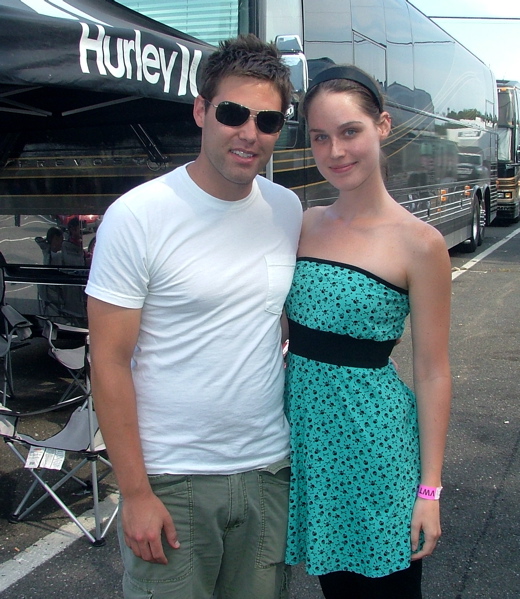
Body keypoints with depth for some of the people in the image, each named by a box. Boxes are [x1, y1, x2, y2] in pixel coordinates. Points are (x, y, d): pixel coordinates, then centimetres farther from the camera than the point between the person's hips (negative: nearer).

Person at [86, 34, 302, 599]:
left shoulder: (288, 210, 2)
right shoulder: (137, 216, -14)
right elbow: (110, 363, -12)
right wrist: (135, 491, -12)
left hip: (269, 469, 5)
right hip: (171, 480, -4)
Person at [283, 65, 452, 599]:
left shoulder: (418, 243, -12)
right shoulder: (303, 225, 3)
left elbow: (432, 373, -9)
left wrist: (429, 489, -9)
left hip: (375, 433, -4)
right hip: (304, 425, 5)